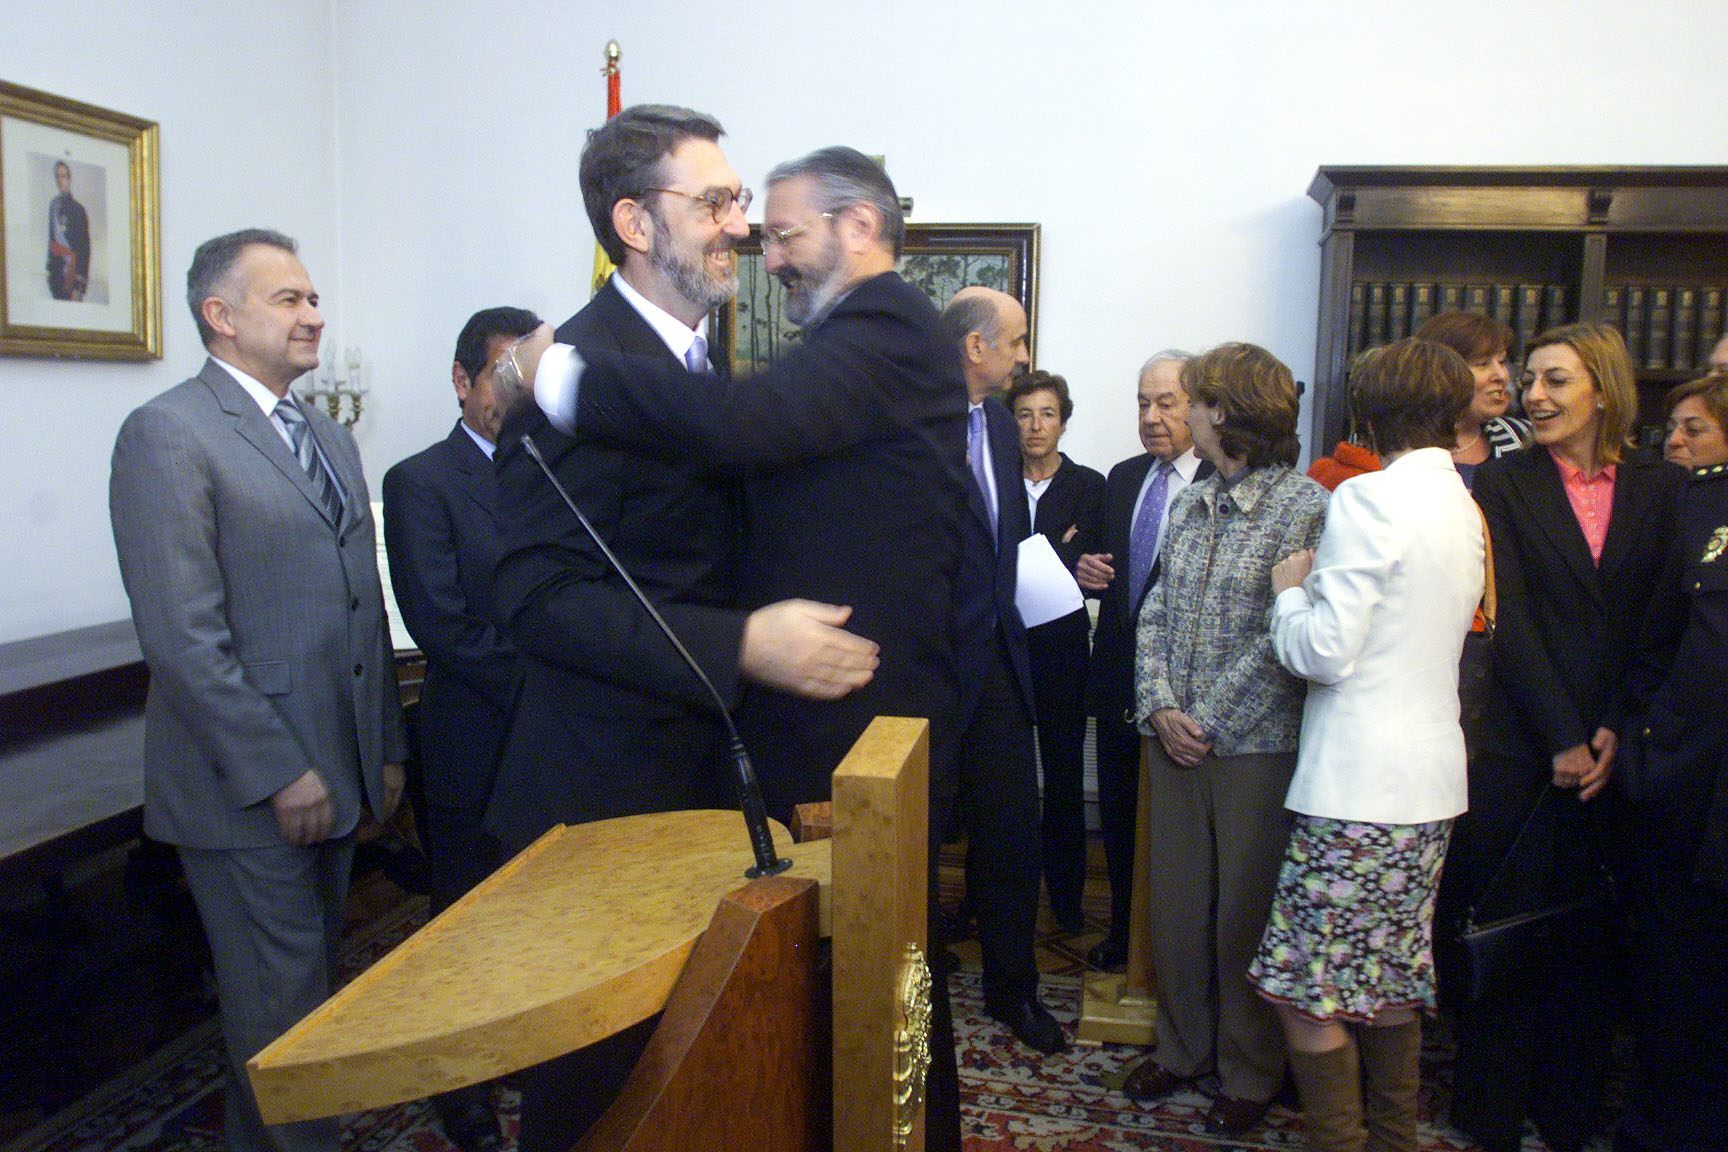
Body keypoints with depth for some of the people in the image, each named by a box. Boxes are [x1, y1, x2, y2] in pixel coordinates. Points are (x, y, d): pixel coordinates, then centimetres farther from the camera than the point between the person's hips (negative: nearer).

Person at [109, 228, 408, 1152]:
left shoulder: (330, 438, 15)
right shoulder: (167, 434, -11)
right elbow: (181, 635, -17)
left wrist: (387, 746, 14)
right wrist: (276, 772, -18)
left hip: (336, 771, 8)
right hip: (249, 789, -7)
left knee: (310, 983, 18)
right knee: (282, 1006, 3)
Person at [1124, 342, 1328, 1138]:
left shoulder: (1306, 507, -10)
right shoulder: (1191, 505, 10)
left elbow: (1285, 640, -15)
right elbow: (1155, 615, 10)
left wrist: (1210, 723, -14)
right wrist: (1160, 707, -4)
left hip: (1256, 744, -5)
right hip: (1176, 742, 6)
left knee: (1244, 912, 6)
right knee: (1176, 902, 13)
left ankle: (1250, 1072, 24)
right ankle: (1183, 1045, 31)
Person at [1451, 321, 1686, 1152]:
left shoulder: (1660, 487, 7)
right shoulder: (1503, 483, 1)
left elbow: (1662, 618, 2)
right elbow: (1510, 617, -6)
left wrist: (1615, 730, -8)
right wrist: (1562, 737, -11)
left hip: (1617, 748, 2)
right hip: (1520, 743, -2)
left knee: (1589, 936, 10)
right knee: (1504, 926, 4)